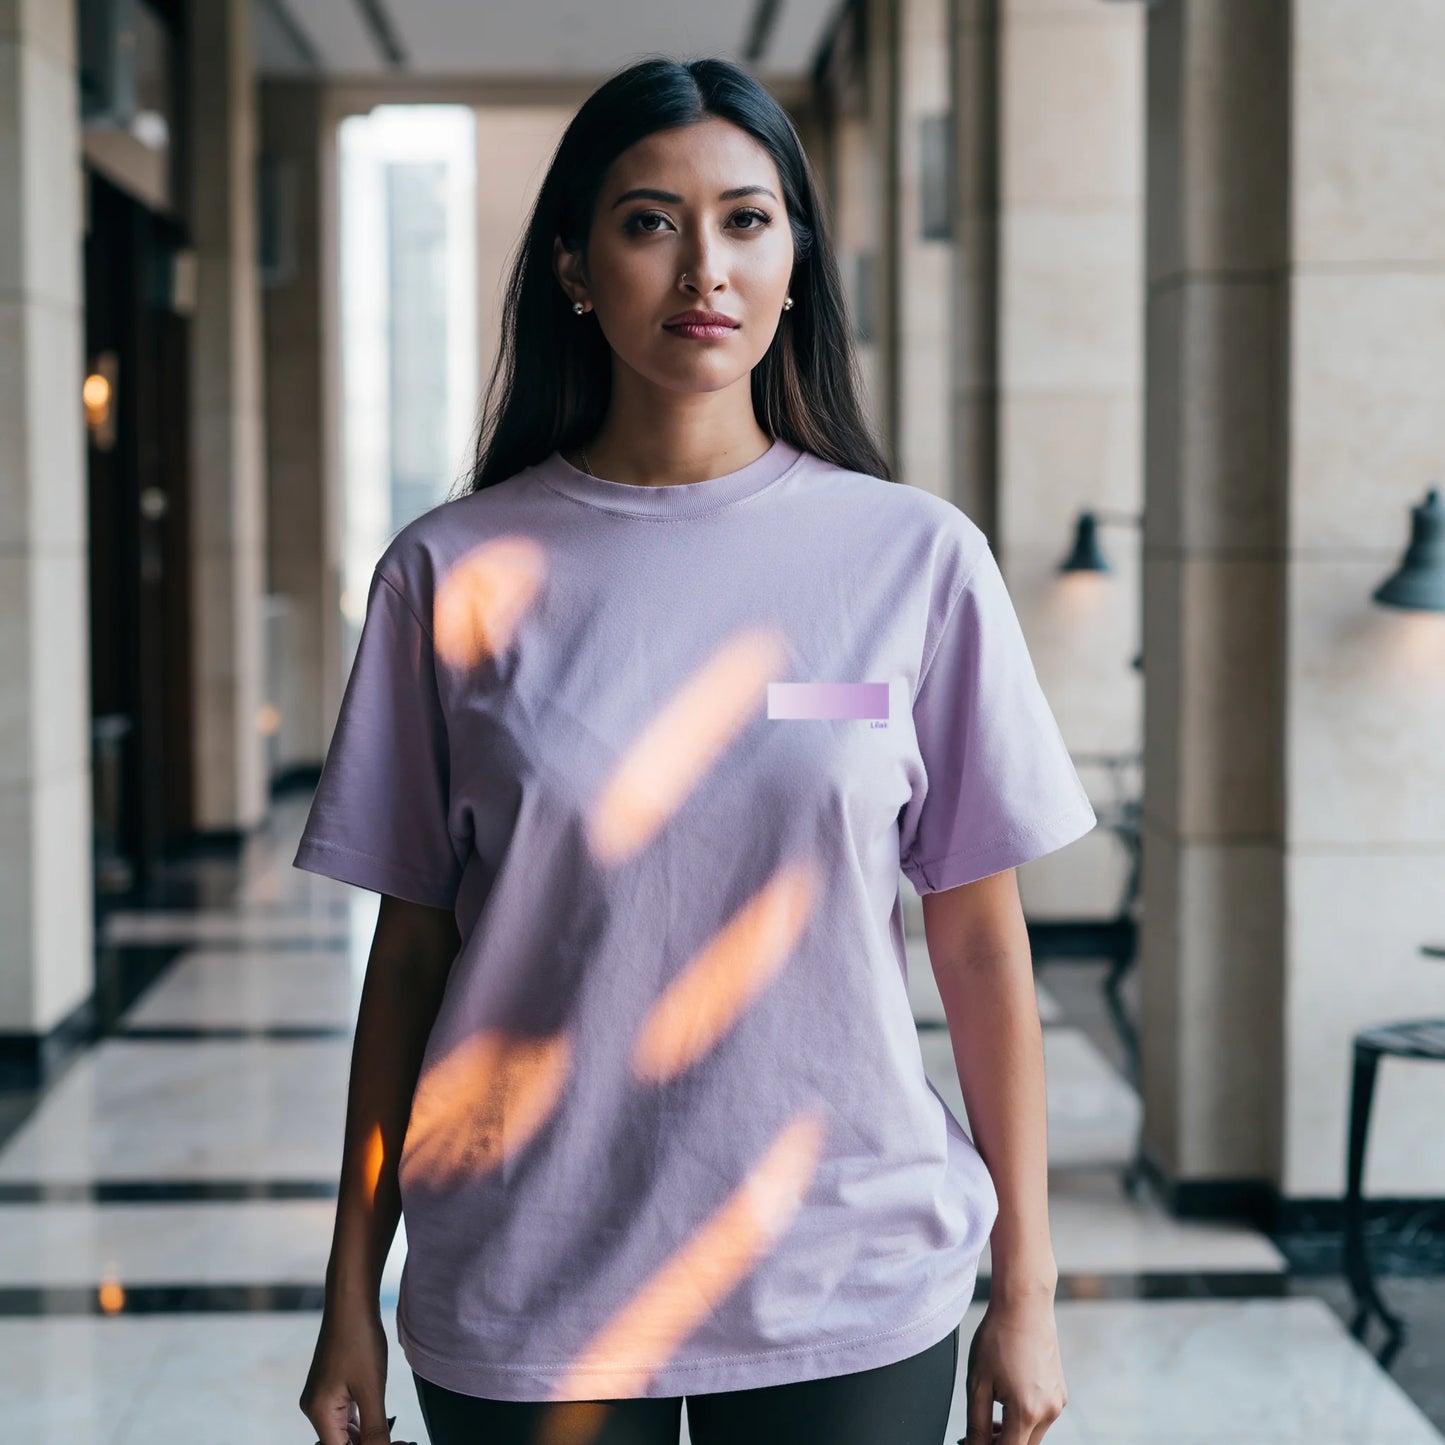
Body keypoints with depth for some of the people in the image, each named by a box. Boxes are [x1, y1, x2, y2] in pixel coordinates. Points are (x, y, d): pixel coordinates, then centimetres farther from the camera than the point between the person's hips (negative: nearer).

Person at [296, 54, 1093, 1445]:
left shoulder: (917, 557, -3)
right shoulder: (454, 574, -2)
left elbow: (981, 941, 0)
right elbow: (410, 949, 2)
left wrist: (1026, 1290, 2)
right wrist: (351, 1298, 4)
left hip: (852, 1290, 0)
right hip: (521, 1307, 0)